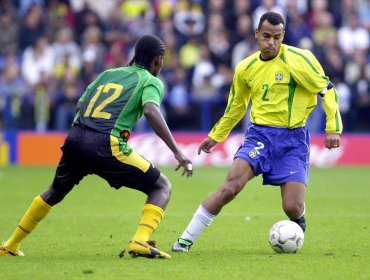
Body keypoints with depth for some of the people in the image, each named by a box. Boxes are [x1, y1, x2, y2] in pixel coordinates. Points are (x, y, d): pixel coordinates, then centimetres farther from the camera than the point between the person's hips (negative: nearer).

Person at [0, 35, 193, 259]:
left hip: (75, 139, 6)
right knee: (162, 187, 6)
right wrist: (177, 151, -18)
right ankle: (140, 241, -16)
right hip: (106, 145, -6)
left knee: (55, 192, 30)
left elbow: (79, 104, 22)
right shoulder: (151, 81, 7)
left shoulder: (108, 74, 25)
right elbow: (151, 111, -13)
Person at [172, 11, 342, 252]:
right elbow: (236, 106, 23)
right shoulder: (246, 68, 6)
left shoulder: (298, 59, -9)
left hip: (293, 139, -2)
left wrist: (333, 128, -11)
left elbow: (327, 90, -4)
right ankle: (186, 239, -13)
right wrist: (216, 136, 29)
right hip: (259, 135, 2)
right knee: (230, 187, -21)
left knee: (293, 208, -11)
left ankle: (298, 223, 29)